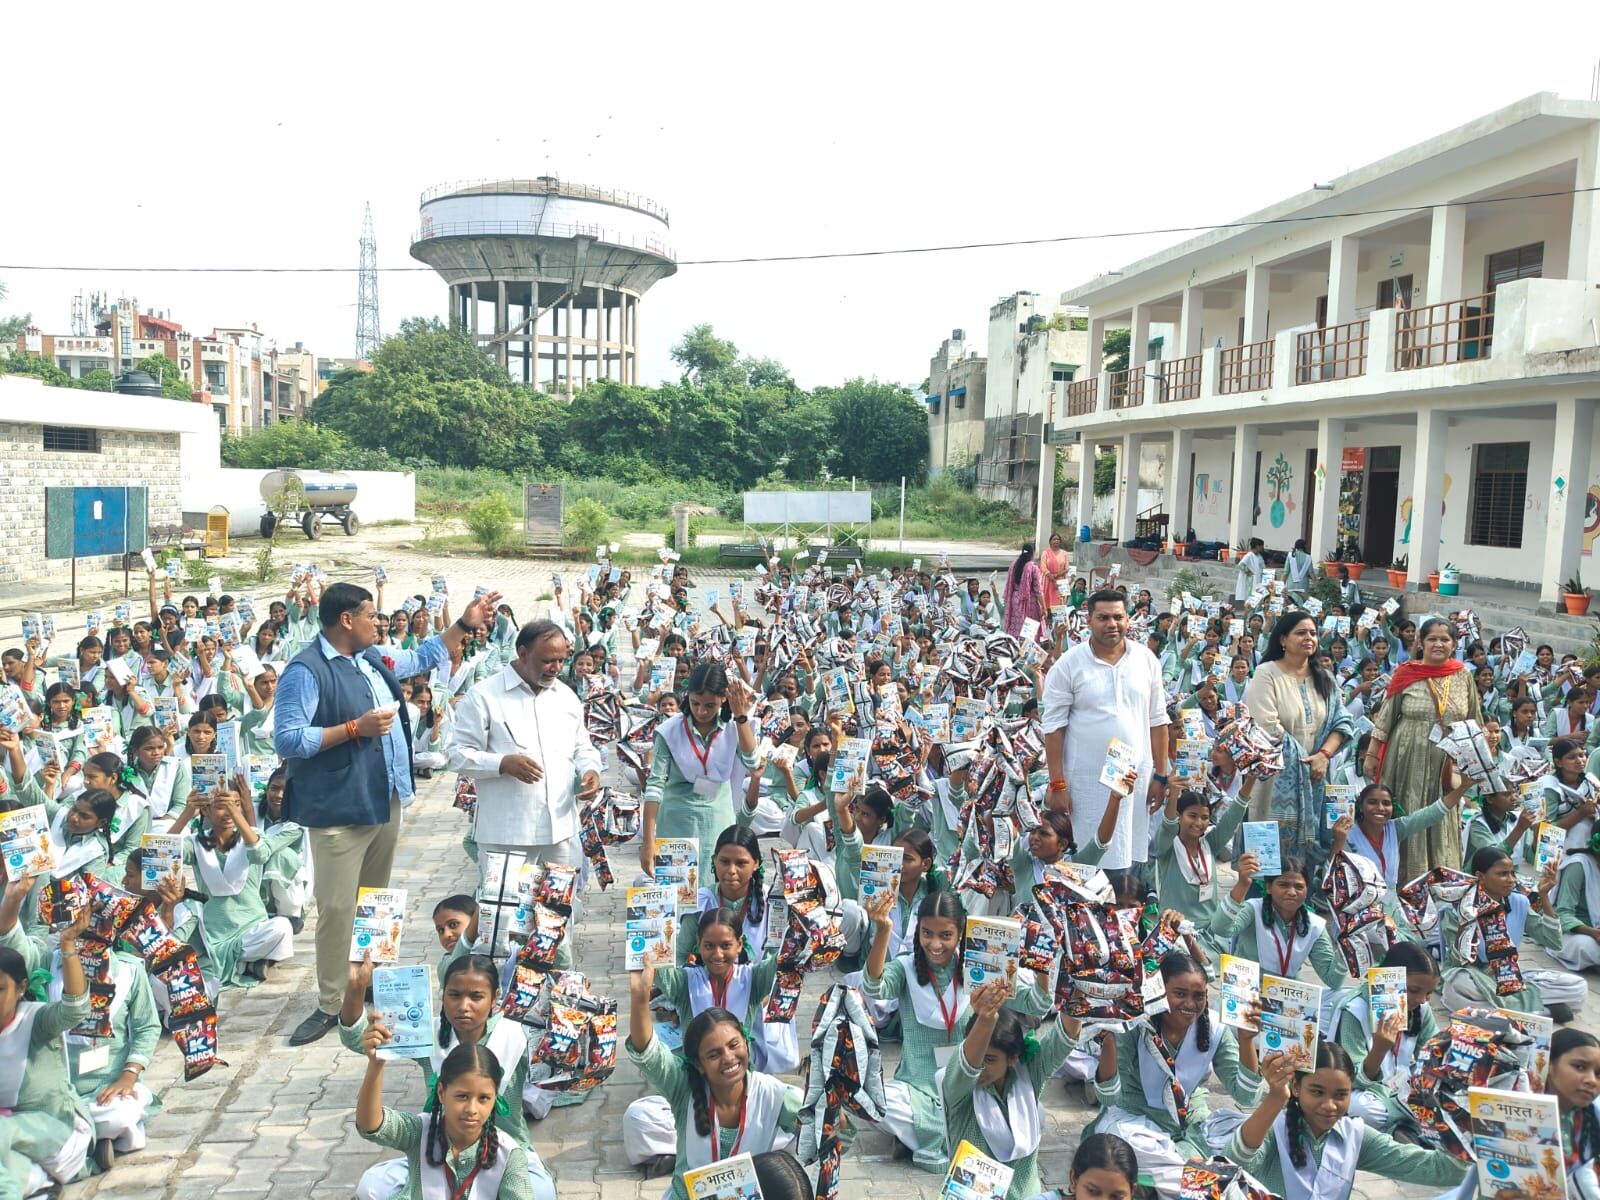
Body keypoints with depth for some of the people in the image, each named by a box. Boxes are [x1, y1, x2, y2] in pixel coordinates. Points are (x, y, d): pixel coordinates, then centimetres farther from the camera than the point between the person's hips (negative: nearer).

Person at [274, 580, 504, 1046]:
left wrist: (465, 624, 21)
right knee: (338, 908, -4)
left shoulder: (374, 658, 9)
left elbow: (424, 657, 27)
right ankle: (331, 1005, 10)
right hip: (339, 810, -8)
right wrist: (355, 728, -21)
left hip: (387, 799, 8)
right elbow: (286, 741, -19)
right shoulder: (305, 671, -14)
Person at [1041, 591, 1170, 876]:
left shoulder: (1146, 660, 5)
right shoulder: (1067, 665, -5)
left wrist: (1161, 776, 6)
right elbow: (1054, 726, -6)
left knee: (1132, 858, 7)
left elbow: (1157, 721, 9)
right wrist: (1057, 784, -9)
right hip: (1086, 780, -3)